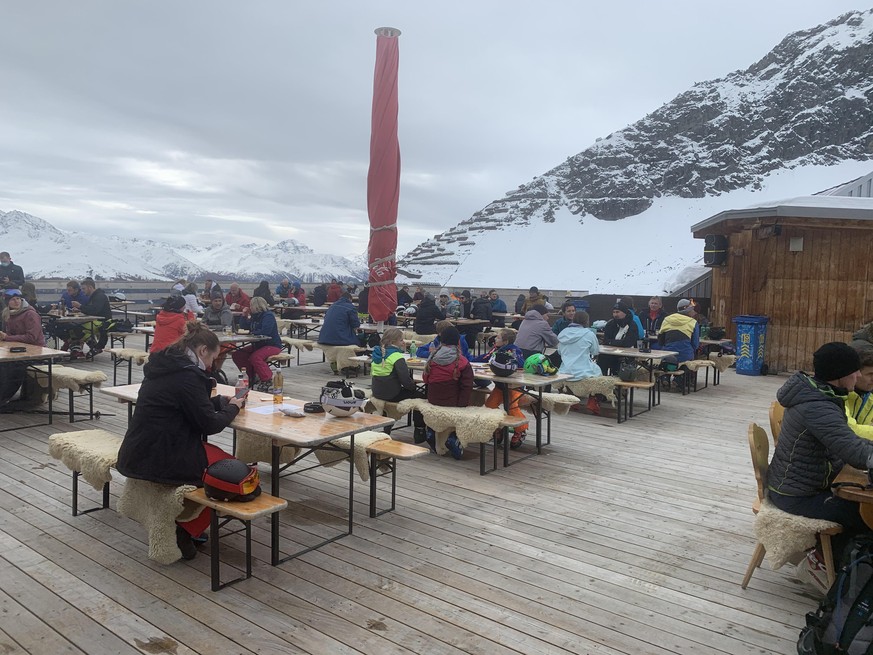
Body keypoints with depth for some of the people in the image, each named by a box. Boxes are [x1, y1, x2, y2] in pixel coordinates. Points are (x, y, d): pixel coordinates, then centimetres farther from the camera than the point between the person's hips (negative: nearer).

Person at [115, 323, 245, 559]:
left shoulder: (165, 365, 10)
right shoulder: (187, 374, -19)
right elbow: (210, 424, -13)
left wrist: (222, 400, 15)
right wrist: (232, 407, 3)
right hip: (158, 460, -9)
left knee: (212, 454, 22)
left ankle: (184, 523, 21)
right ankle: (186, 531, 7)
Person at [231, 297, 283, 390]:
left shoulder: (268, 316, -15)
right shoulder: (255, 316, 12)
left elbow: (265, 332, -30)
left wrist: (253, 333, -11)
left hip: (273, 345, -10)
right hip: (258, 344, 10)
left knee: (255, 357, -34)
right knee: (237, 354, 1)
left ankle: (267, 380, -19)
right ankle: (252, 376, 10)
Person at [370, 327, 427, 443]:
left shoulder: (378, 352, 7)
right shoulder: (396, 356, -18)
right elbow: (405, 379, -22)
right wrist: (414, 386, -2)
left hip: (377, 392, 8)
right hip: (391, 394, -8)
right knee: (420, 396, 8)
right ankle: (419, 433, 11)